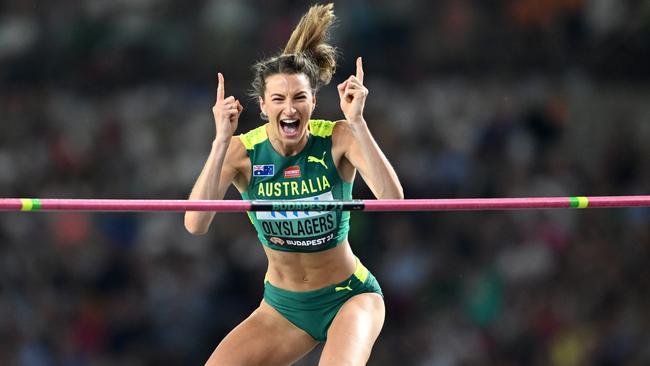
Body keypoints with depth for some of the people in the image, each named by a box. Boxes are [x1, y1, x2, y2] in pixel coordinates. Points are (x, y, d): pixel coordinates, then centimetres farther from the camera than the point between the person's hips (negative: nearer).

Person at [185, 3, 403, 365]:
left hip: (349, 296, -3)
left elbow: (393, 199, -32)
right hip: (282, 305, 3)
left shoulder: (338, 139, -16)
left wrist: (357, 122, -38)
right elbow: (195, 224, -27)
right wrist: (222, 141, -33)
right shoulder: (242, 151, -12)